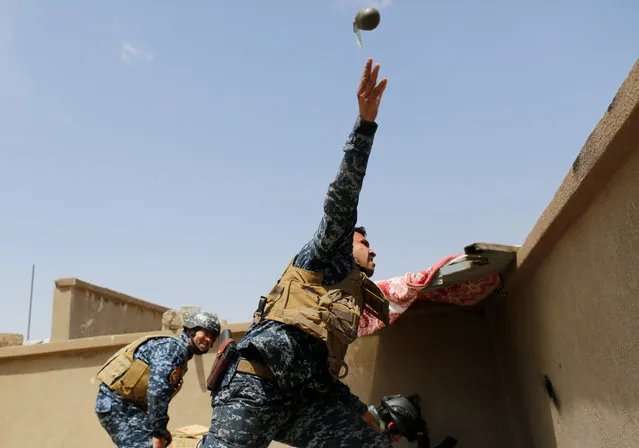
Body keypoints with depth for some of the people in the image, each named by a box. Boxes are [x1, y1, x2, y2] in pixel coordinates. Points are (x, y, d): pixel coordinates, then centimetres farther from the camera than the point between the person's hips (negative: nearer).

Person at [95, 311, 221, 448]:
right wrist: (158, 432, -23)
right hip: (117, 403, -10)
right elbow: (157, 388, -27)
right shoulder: (174, 346, -15)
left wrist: (161, 429, 12)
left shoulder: (182, 357, 17)